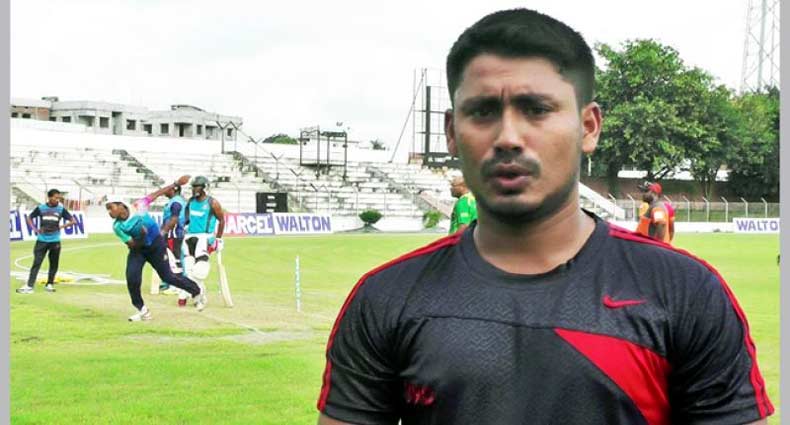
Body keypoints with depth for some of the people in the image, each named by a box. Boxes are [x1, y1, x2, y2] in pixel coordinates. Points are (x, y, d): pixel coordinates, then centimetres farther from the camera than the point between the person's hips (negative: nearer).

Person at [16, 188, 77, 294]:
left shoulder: (61, 209, 1)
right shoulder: (41, 208, 1)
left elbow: (73, 221, 2)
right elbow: (29, 218, 13)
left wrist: (61, 226, -9)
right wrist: (34, 229, -1)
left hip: (55, 241, 1)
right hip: (42, 240, -1)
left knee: (54, 264, 7)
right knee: (36, 263, -6)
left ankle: (49, 284, 23)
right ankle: (29, 286, -9)